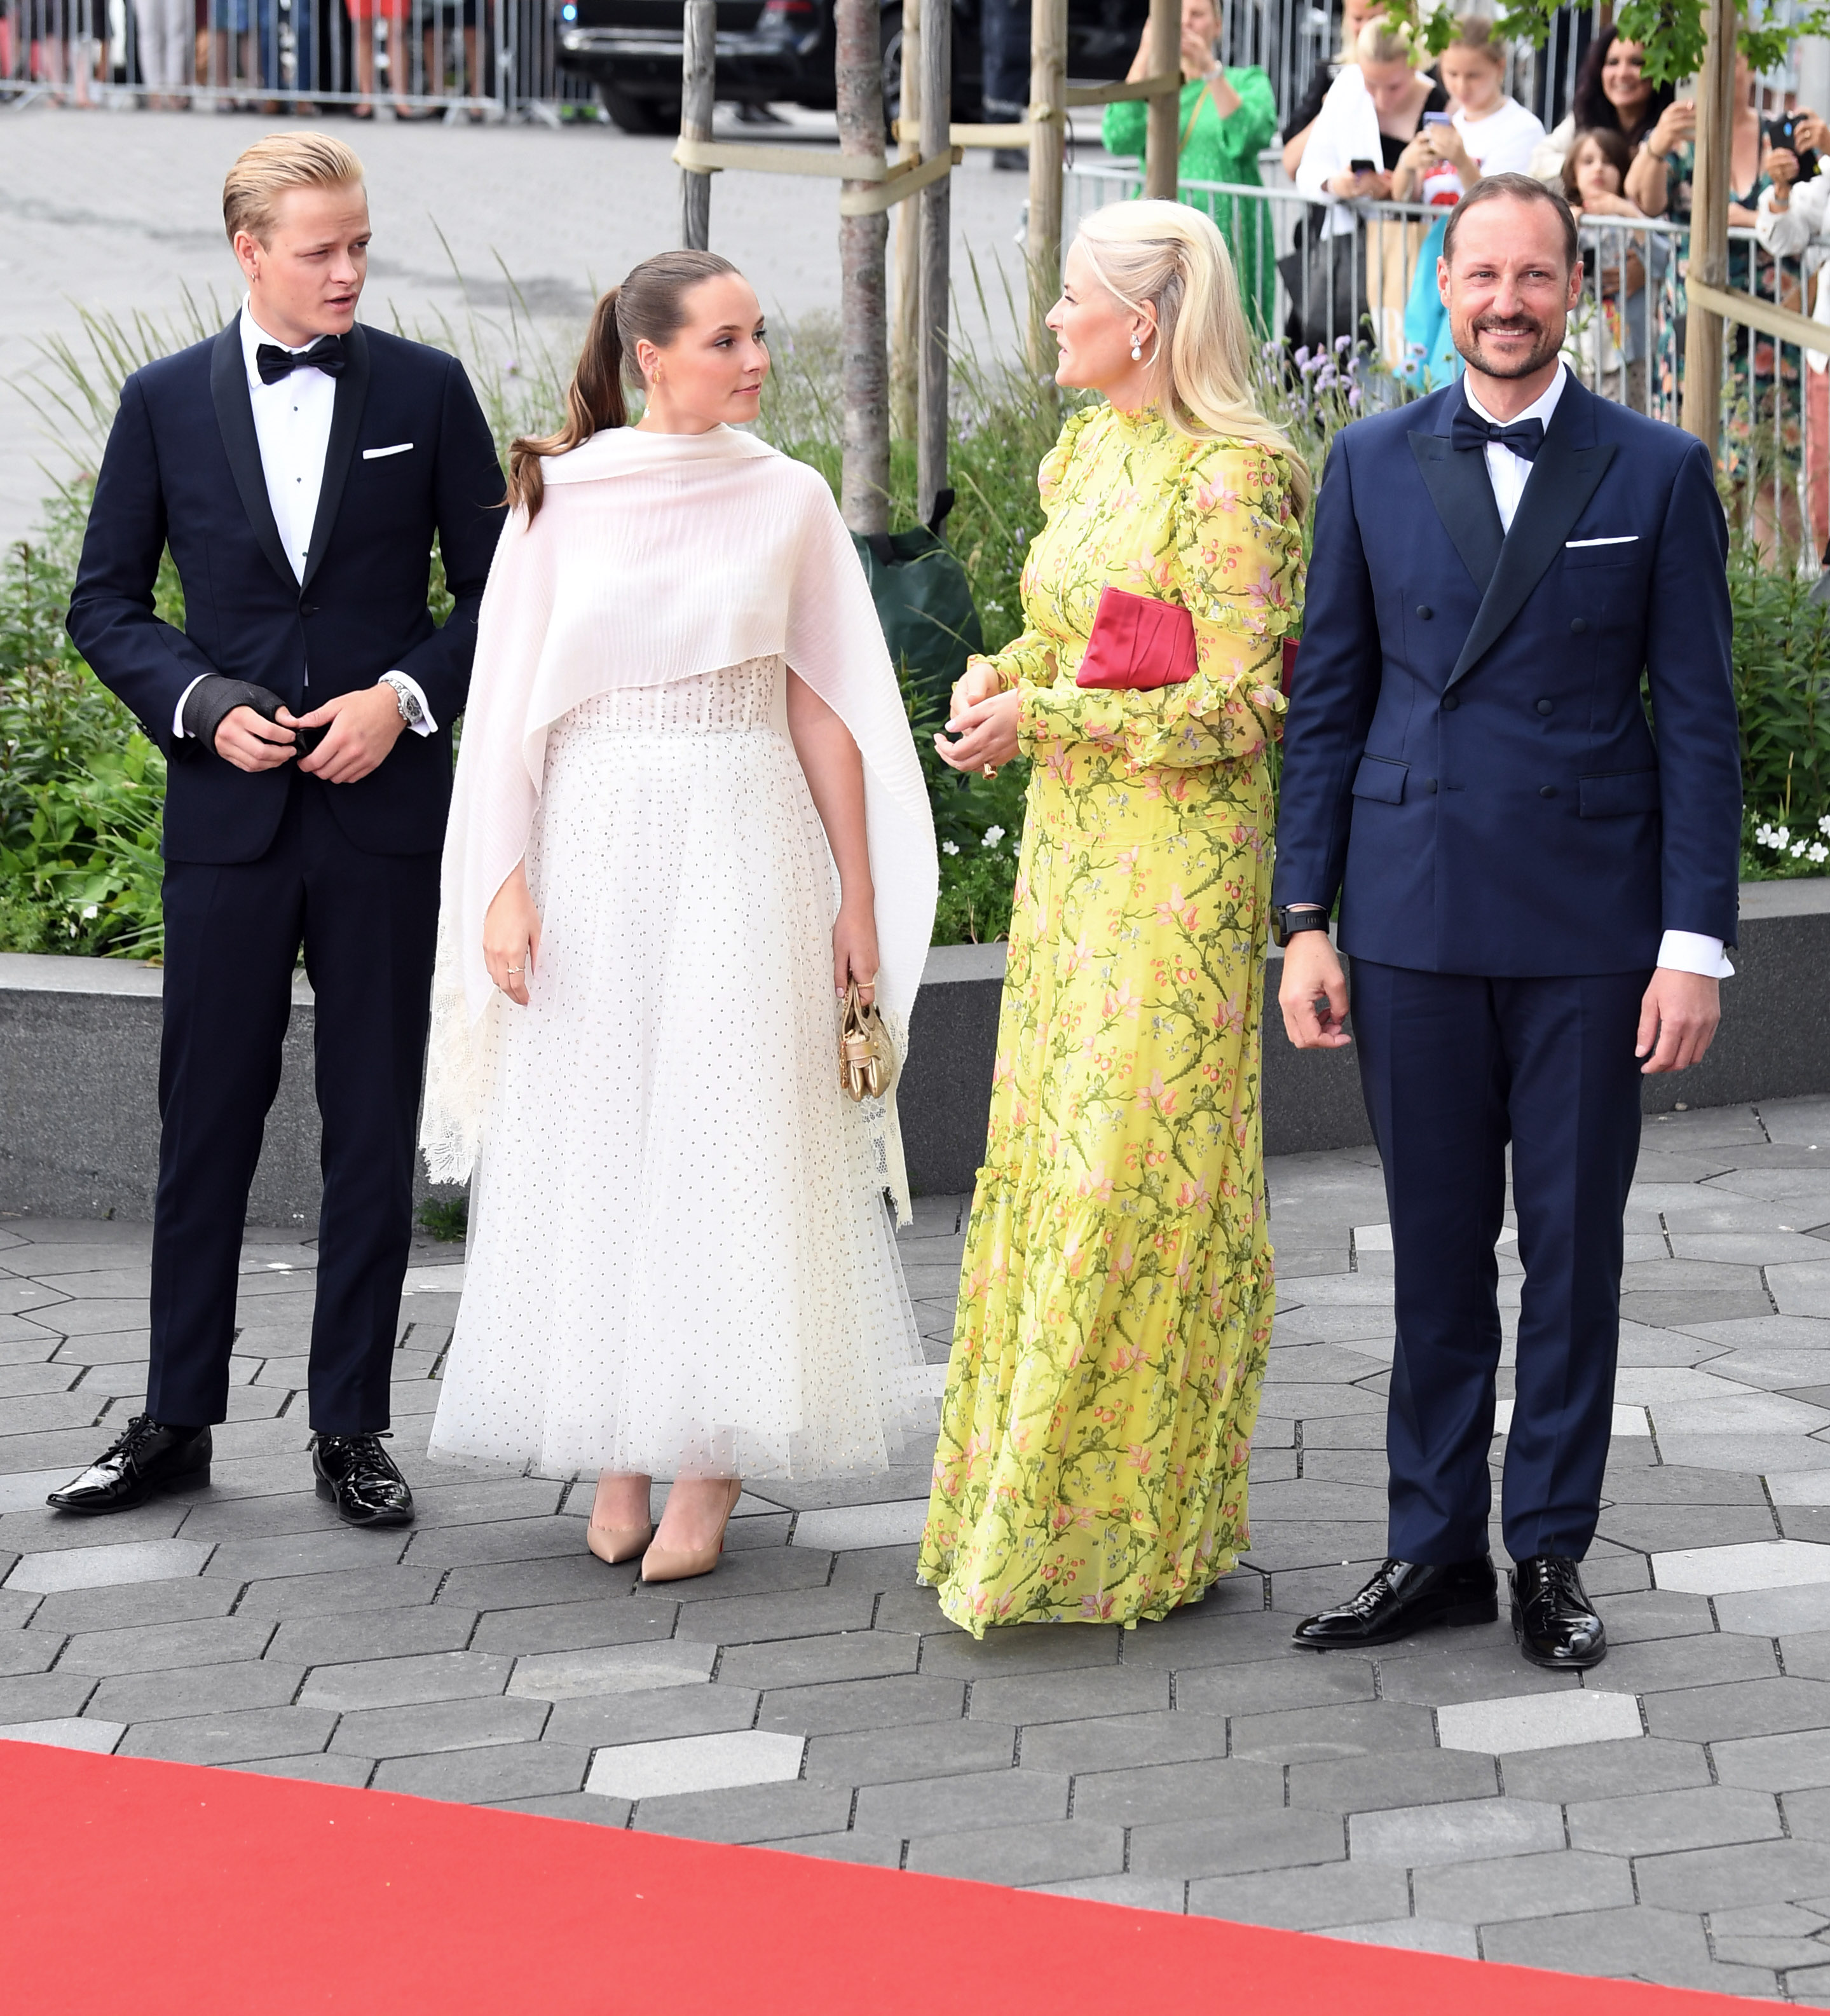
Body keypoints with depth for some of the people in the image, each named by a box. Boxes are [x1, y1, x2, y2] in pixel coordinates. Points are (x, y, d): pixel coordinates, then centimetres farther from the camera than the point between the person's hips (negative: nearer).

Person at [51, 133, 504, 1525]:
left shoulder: (427, 391, 1)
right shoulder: (167, 402, 3)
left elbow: (496, 593, 5)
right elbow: (106, 600, 7)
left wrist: (404, 696, -11)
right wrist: (203, 706, -8)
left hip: (386, 807, 0)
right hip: (229, 817, 0)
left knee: (374, 1131, 5)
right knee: (206, 1125, 6)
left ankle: (352, 1429, 15)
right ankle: (177, 1422, 16)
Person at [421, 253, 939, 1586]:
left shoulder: (789, 500, 3)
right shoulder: (561, 497, 2)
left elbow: (824, 705, 5)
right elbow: (510, 703, 2)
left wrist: (858, 893, 2)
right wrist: (504, 885, -6)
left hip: (742, 851, 0)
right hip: (596, 848, 1)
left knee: (729, 1143, -2)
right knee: (597, 1148, 4)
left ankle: (711, 1464, 3)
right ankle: (617, 1458, 13)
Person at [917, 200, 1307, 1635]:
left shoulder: (1230, 479, -15)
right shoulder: (1089, 451, 11)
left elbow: (1232, 707, -17)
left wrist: (1041, 719, -17)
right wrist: (1000, 678, 1)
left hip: (1180, 857, -8)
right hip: (1070, 844, 8)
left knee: (1133, 1168, -5)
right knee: (1051, 1153, 11)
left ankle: (1129, 1527, 4)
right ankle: (1032, 1489, 20)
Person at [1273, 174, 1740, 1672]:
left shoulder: (1657, 473, 1)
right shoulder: (1374, 465, 6)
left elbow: (1699, 719, -1)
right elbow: (1328, 702, 8)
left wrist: (1696, 941, -7)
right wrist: (1304, 920, 2)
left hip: (1589, 927, -1)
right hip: (1413, 925, 2)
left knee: (1574, 1248, 5)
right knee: (1435, 1250, 8)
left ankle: (1552, 1551, 16)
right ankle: (1435, 1548, 17)